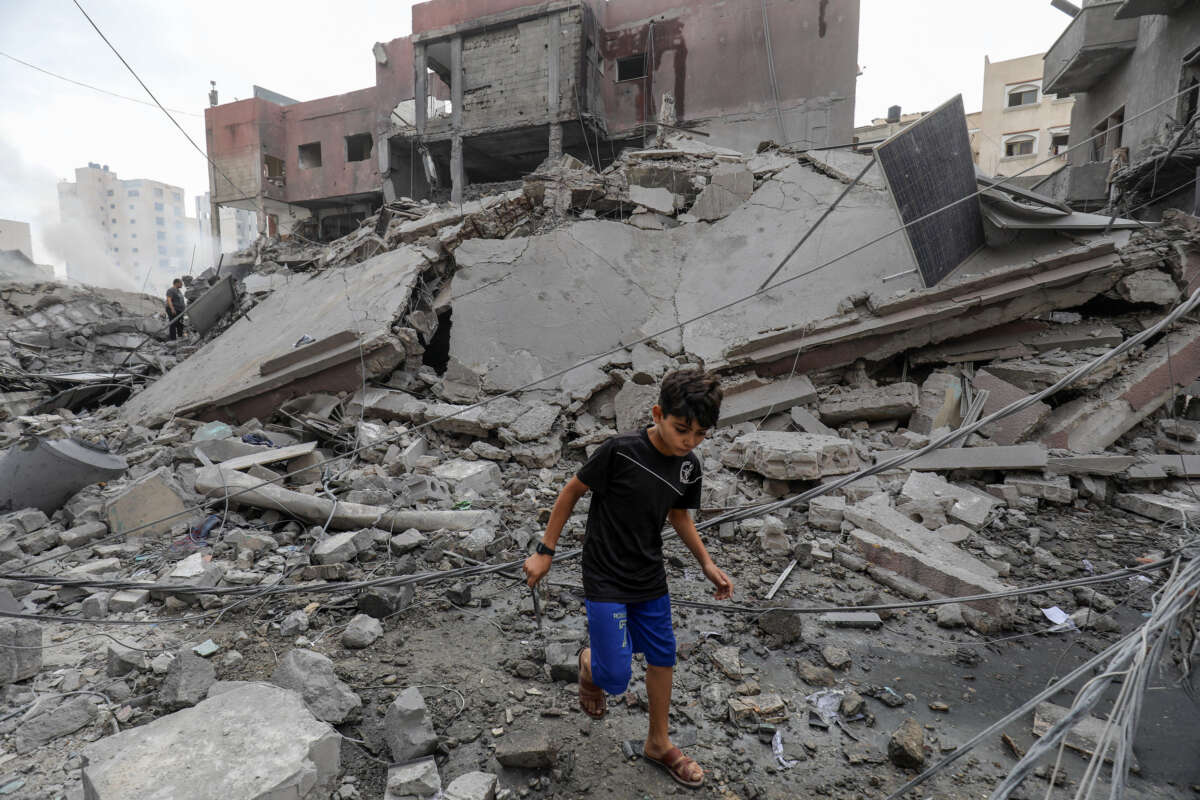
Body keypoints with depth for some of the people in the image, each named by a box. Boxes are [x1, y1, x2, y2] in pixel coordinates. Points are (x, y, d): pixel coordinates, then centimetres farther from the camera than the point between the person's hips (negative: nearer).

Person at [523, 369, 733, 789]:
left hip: (651, 580, 6)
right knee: (615, 678, -3)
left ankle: (658, 743, 41)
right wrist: (545, 552, -8)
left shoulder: (688, 467, -7)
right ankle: (590, 661, 34)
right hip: (605, 580, -5)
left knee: (662, 658, 17)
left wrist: (707, 565, 6)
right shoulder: (620, 450, -25)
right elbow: (572, 491, -13)